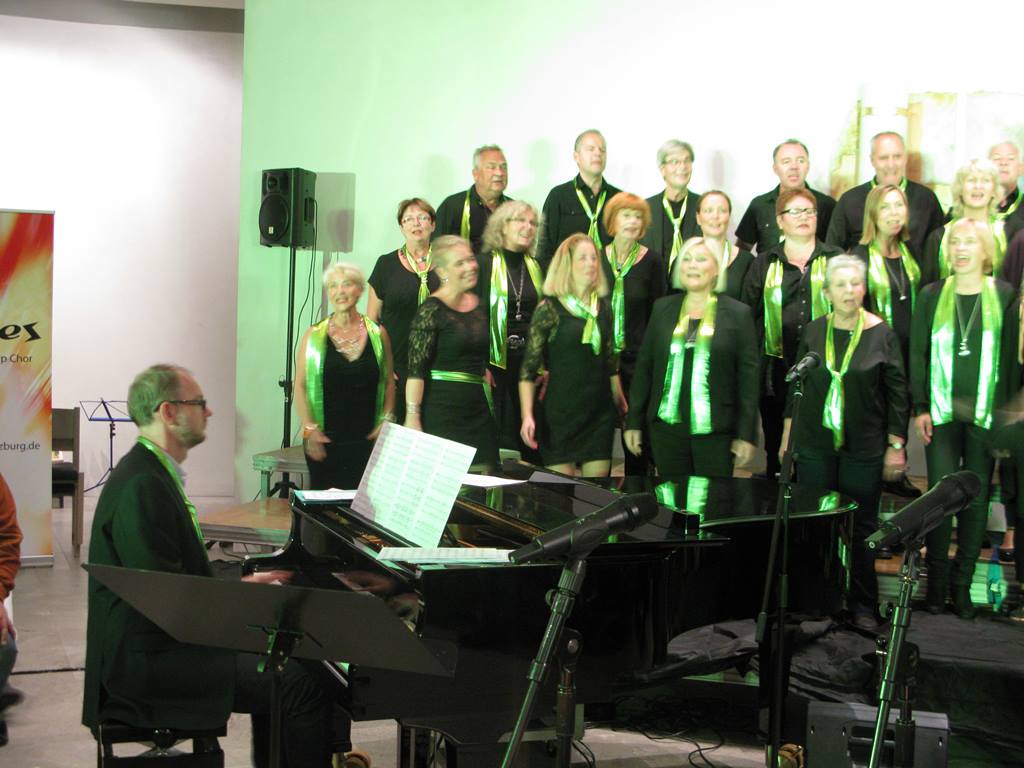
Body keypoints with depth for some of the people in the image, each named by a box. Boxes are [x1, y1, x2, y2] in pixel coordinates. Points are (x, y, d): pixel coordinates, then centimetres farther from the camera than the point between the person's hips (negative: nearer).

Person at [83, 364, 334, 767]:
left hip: (163, 639, 11)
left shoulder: (153, 473, 14)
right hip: (146, 657, -11)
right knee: (301, 685, -16)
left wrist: (241, 583, 6)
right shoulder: (142, 487, -20)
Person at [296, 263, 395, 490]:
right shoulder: (314, 336, 3)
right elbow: (300, 386, 3)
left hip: (367, 439, 0)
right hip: (325, 441, 0)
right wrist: (310, 429, -5)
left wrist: (385, 422, 2)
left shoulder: (378, 334, 5)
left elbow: (389, 382, 12)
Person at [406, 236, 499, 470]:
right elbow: (416, 369, -13)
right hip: (442, 409, -6)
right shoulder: (432, 310, -8)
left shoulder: (479, 306, 12)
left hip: (479, 407, 6)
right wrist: (412, 418, -18)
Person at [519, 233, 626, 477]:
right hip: (561, 411, -5)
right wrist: (527, 415, -16)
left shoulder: (602, 306, 8)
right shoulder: (549, 308, -7)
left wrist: (620, 401, 17)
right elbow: (528, 368, -8)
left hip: (600, 411, 5)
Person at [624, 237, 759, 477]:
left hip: (715, 432, -2)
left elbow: (748, 376, -3)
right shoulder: (662, 308, 7)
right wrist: (634, 421, 7)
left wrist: (746, 434, -7)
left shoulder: (738, 313, -1)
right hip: (666, 427, 3)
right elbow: (644, 367, 9)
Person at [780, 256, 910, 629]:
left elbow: (898, 392, -1)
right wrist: (787, 434, 9)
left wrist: (896, 444, -3)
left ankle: (863, 605, 16)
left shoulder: (882, 334, -4)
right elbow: (796, 385, 10)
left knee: (862, 526, 5)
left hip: (864, 448, -2)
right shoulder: (814, 331, 2)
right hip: (815, 444, 2)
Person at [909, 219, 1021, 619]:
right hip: (942, 413, 0)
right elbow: (918, 354, 6)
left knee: (977, 499, 3)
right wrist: (920, 407, -1)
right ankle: (936, 582, 7)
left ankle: (962, 583, 12)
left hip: (985, 415, 0)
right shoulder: (931, 295, 5)